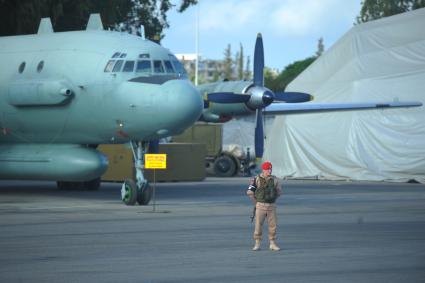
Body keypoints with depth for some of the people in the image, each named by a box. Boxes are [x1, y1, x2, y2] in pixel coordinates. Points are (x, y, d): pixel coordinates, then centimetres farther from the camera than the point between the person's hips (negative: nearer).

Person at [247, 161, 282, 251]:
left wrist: (272, 200, 11)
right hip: (260, 206, -2)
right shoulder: (257, 179, -7)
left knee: (273, 225, 1)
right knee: (258, 225, -2)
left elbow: (279, 192, 15)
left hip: (271, 207, 2)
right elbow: (250, 192, -7)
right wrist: (256, 202, -3)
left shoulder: (274, 180, 1)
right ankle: (257, 245, 7)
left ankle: (273, 244, 11)